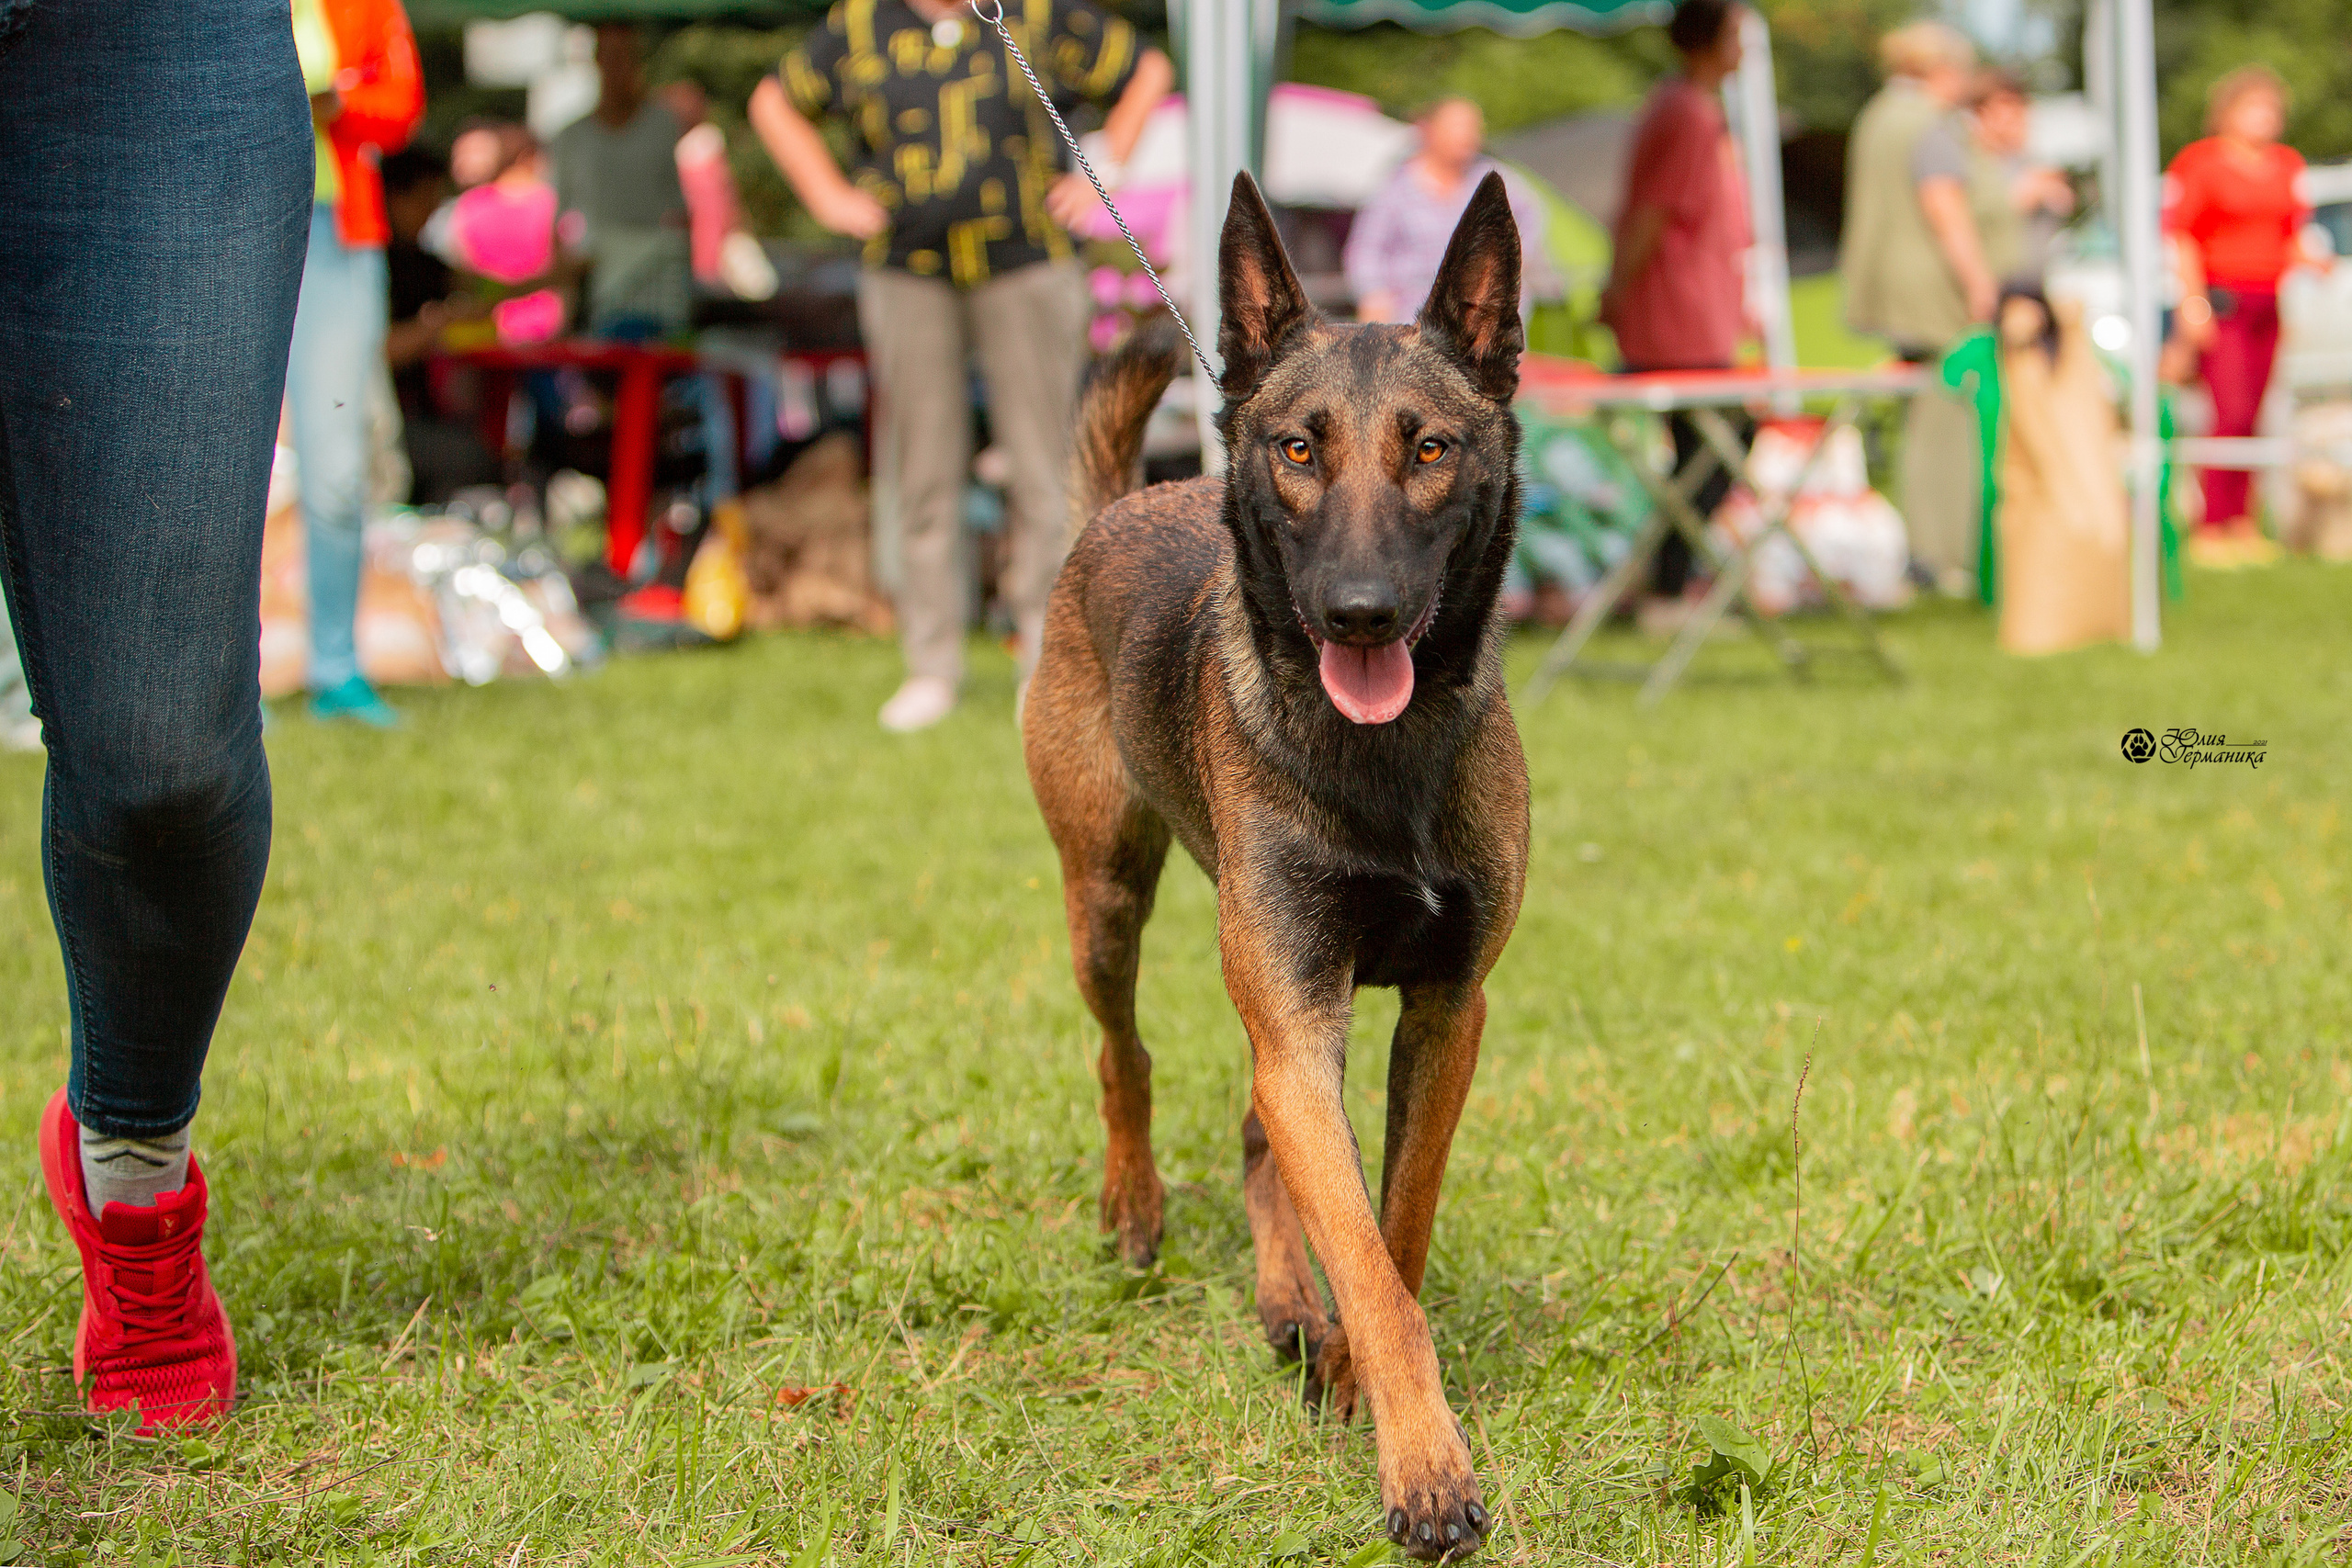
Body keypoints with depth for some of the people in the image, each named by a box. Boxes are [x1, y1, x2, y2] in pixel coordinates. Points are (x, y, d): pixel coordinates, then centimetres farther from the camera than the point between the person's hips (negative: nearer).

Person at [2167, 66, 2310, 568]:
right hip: (2220, 298, -6)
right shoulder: (2200, 162, -4)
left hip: (2266, 301, 6)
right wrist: (2193, 300, -14)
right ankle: (2210, 531, -11)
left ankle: (2243, 525, 10)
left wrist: (2309, 261, 1)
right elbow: (2180, 235, -6)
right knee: (2232, 411, -14)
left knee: (2251, 417, 5)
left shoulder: (2287, 164, 15)